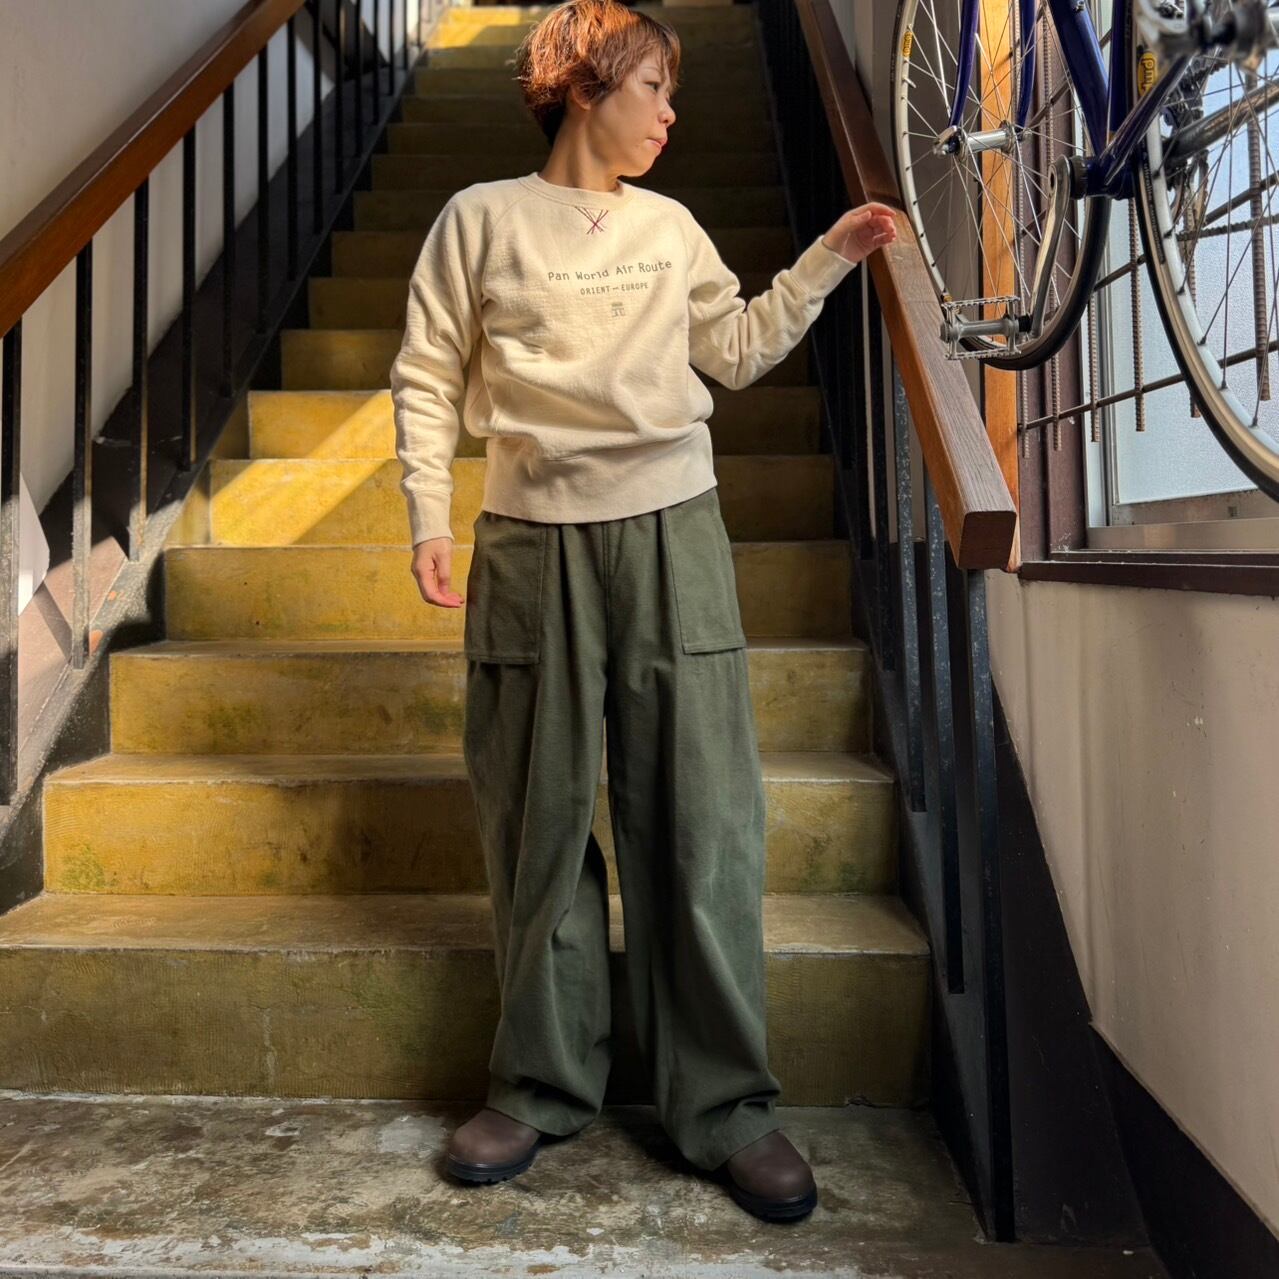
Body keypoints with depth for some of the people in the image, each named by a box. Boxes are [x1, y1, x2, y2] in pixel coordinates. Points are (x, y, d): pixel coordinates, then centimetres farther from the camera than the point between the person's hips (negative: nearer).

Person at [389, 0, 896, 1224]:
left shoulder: (669, 226, 18)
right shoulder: (483, 216, 9)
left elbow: (739, 350, 20)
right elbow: (427, 376, 6)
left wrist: (828, 259, 16)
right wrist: (428, 517, -3)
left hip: (673, 533, 2)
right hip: (534, 540, -2)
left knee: (702, 821, -1)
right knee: (538, 824, 5)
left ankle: (725, 1102, 13)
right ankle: (543, 1086, 22)